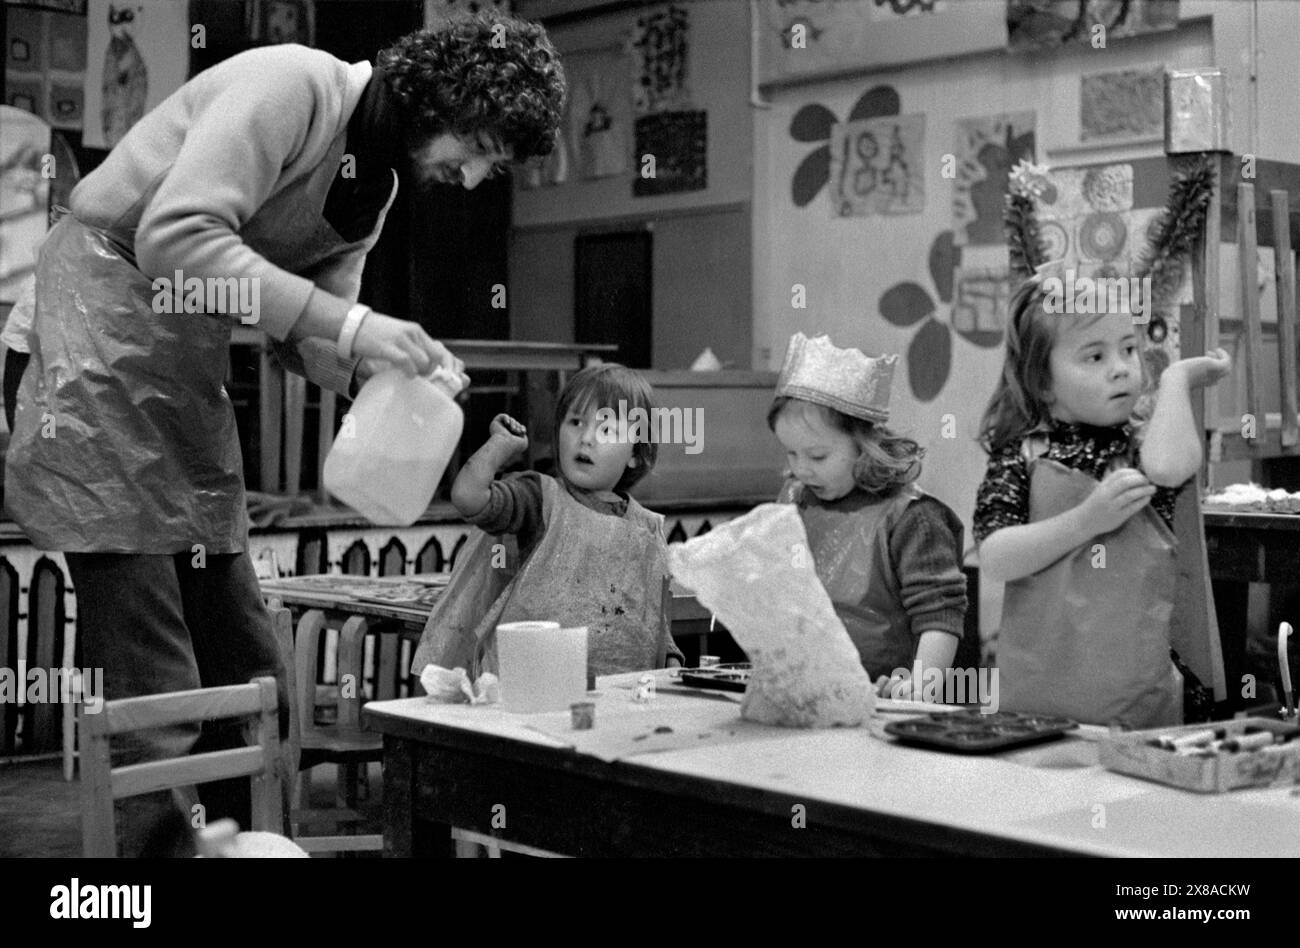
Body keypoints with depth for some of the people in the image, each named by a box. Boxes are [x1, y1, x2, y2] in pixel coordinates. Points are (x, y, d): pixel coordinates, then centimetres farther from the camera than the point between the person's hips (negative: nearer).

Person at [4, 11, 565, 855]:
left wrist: (397, 364, -10)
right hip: (103, 338, -9)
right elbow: (172, 237, -26)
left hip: (189, 371, 9)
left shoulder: (375, 183, 12)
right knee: (153, 696, -11)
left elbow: (306, 341, 11)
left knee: (248, 679, 9)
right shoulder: (296, 86, -15)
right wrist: (349, 326, -28)